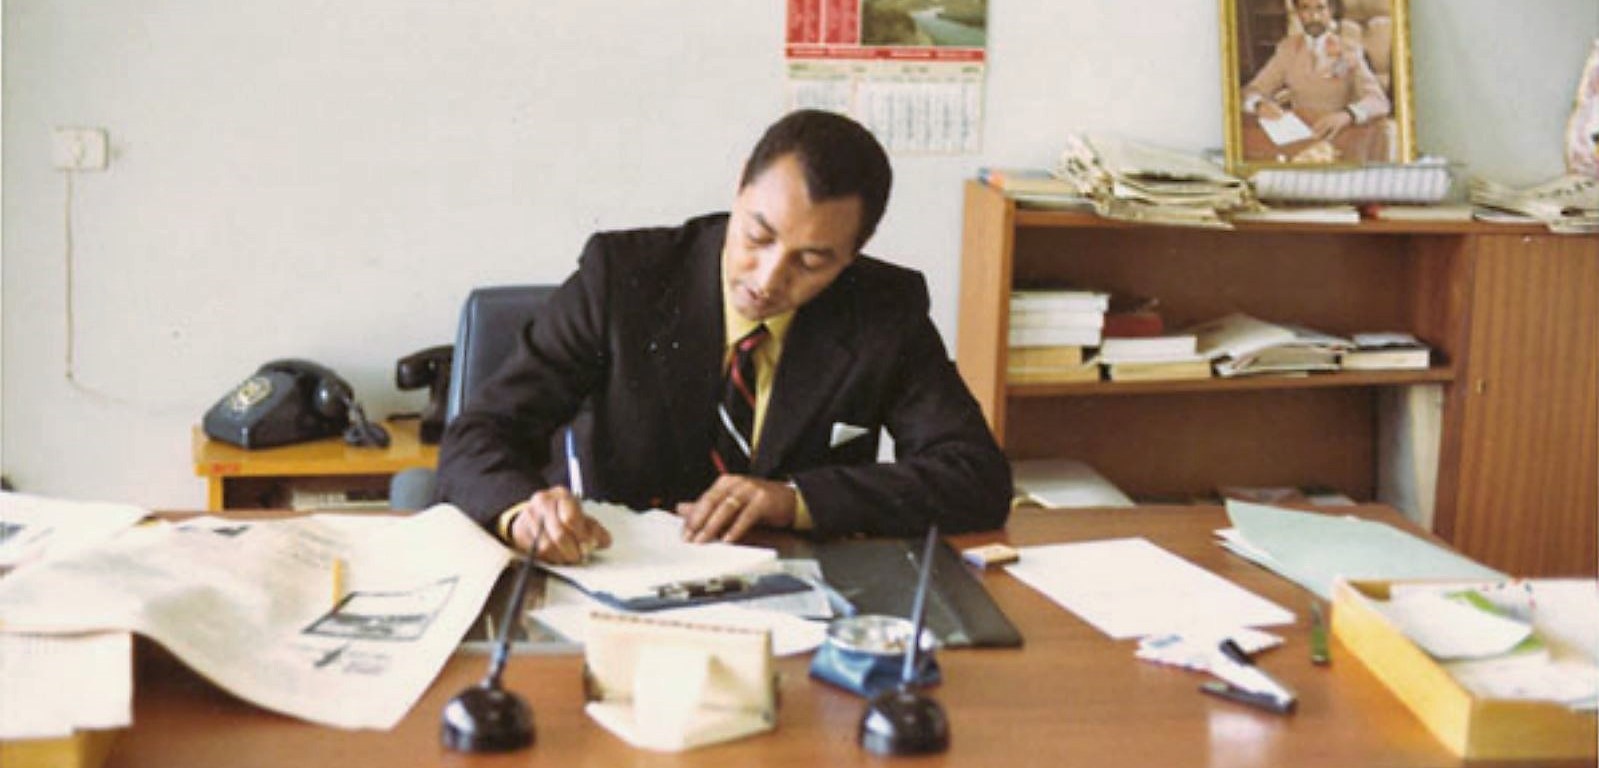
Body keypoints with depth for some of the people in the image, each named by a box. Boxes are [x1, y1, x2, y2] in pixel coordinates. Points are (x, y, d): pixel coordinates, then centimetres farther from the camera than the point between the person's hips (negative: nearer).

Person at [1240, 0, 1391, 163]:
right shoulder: (1287, 49, 9)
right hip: (1296, 136, 1)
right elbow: (1252, 92, 6)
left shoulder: (1349, 52, 0)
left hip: (1339, 137, -1)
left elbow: (1379, 102, -10)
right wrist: (1261, 105, -19)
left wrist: (1346, 115, -31)